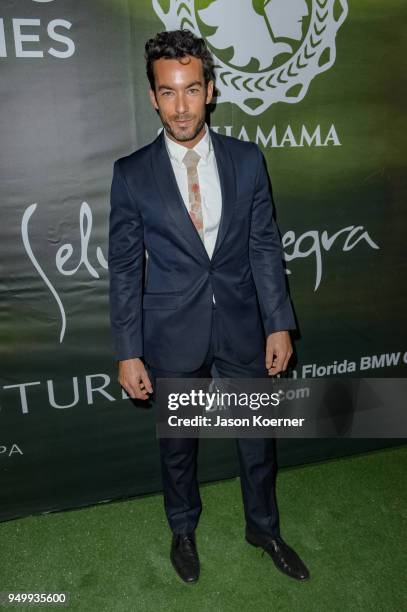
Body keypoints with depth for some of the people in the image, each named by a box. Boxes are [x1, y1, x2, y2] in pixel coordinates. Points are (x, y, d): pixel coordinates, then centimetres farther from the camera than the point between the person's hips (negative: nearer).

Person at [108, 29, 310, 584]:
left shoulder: (247, 159, -3)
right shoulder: (132, 174, -8)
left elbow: (265, 246, 0)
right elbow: (124, 267, -5)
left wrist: (279, 325, -2)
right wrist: (128, 352, -6)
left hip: (242, 327, 2)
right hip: (172, 333, -1)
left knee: (258, 436, 17)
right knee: (177, 443, 18)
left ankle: (264, 528, 44)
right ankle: (183, 530, 46)